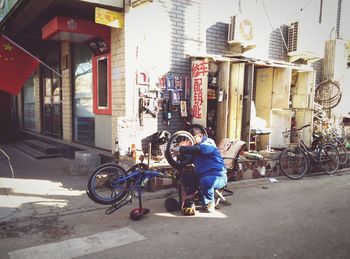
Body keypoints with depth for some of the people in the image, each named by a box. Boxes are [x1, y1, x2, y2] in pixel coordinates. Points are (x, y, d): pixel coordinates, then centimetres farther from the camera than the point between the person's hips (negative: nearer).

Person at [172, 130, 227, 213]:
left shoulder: (208, 143, -10)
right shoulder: (195, 145, 13)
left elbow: (198, 149, -34)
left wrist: (181, 149, -31)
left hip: (218, 177, -8)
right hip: (203, 176, 8)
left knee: (205, 181, -37)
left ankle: (210, 203, -9)